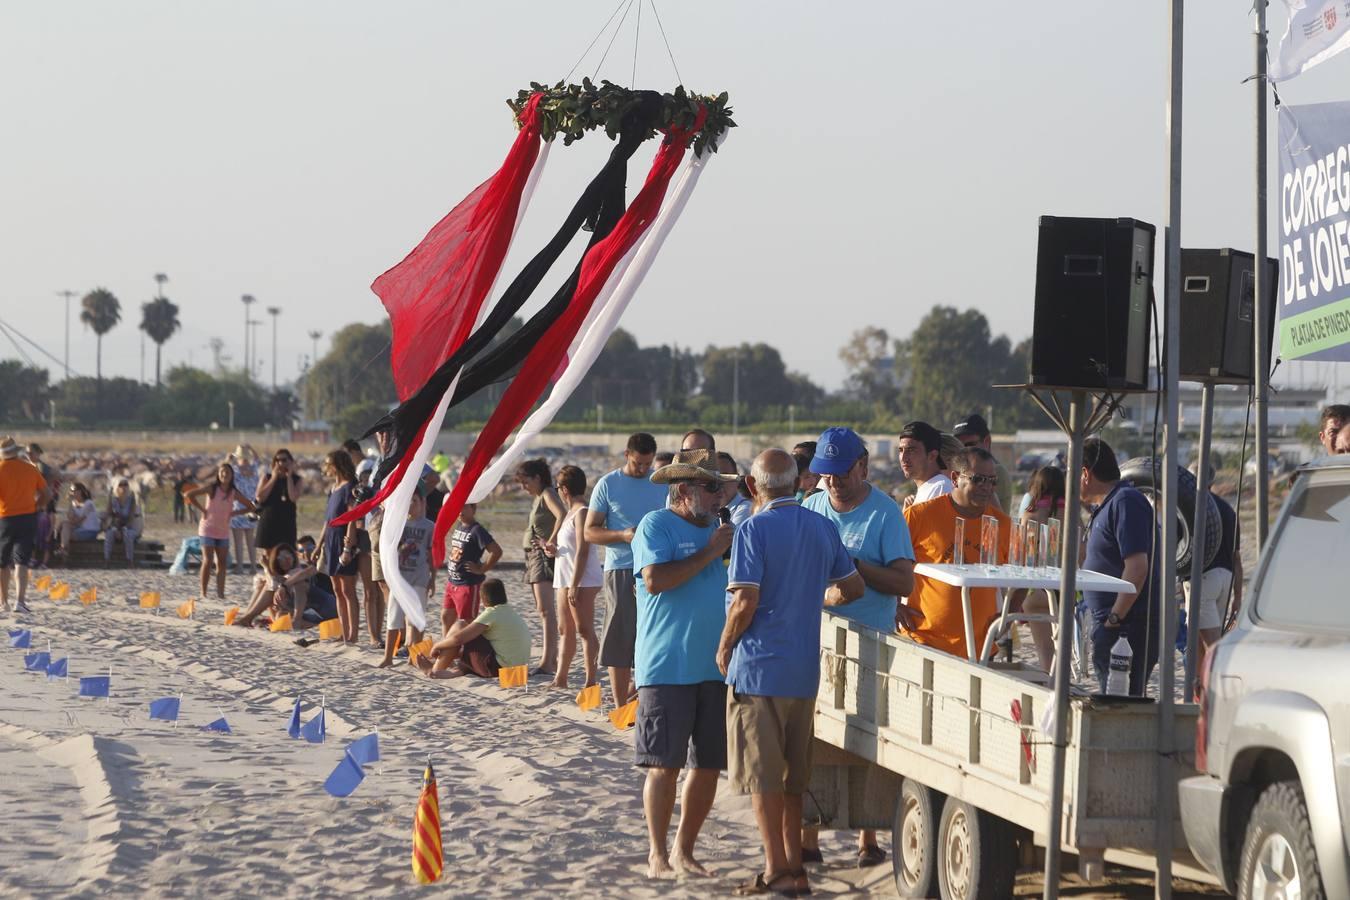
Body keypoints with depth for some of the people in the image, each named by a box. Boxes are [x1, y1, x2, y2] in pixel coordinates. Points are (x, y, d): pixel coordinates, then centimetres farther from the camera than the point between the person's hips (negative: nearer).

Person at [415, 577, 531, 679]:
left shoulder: (492, 614, -11)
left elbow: (458, 638, -14)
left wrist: (437, 646, 4)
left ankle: (434, 670, 10)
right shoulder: (513, 614, 15)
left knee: (459, 626, 0)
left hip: (499, 668, -9)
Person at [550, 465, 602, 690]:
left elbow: (582, 551, -19)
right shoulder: (571, 512, 17)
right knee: (565, 629, 14)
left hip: (583, 581, -10)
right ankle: (561, 678, 21)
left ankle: (590, 680, -10)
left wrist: (575, 584, -22)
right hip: (565, 579, 10)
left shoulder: (582, 513, -14)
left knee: (584, 629, -10)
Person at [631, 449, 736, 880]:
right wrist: (709, 553, -15)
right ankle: (657, 855, 2)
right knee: (665, 764, -5)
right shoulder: (656, 526, -5)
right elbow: (655, 579, -20)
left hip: (714, 666, 7)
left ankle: (684, 851, 17)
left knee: (708, 764, 7)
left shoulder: (715, 529, 16)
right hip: (666, 667, -7)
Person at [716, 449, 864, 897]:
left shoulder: (754, 530, -13)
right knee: (793, 775, 15)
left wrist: (724, 647, -3)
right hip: (805, 669, 6)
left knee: (763, 776, 0)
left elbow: (745, 602, -18)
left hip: (759, 666, -6)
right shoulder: (822, 528, 6)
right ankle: (793, 862, 17)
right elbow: (854, 587, 16)